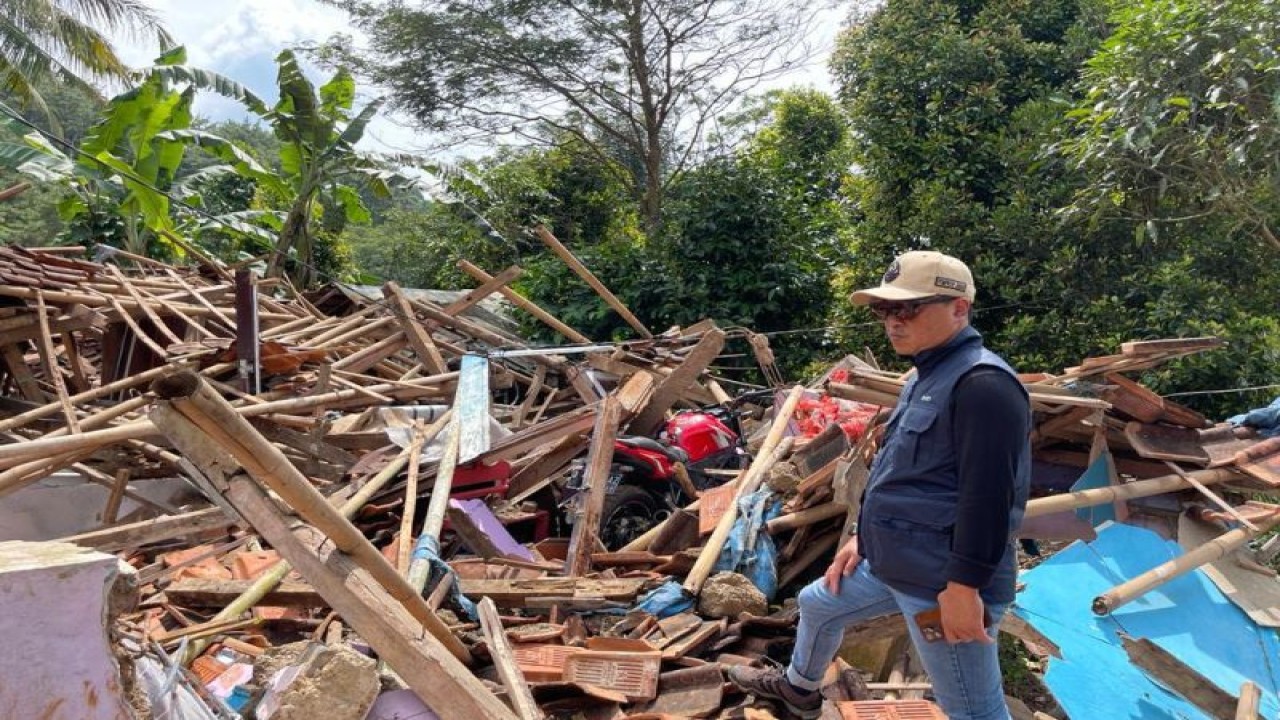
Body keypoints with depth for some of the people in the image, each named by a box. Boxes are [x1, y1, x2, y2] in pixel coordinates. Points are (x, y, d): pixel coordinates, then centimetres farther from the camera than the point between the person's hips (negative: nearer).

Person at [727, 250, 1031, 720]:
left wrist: (964, 587, -25)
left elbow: (988, 496, -25)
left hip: (940, 584, -10)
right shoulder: (925, 378, 13)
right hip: (889, 565, 10)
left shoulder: (983, 383, -21)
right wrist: (863, 536, 20)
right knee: (817, 604, 28)